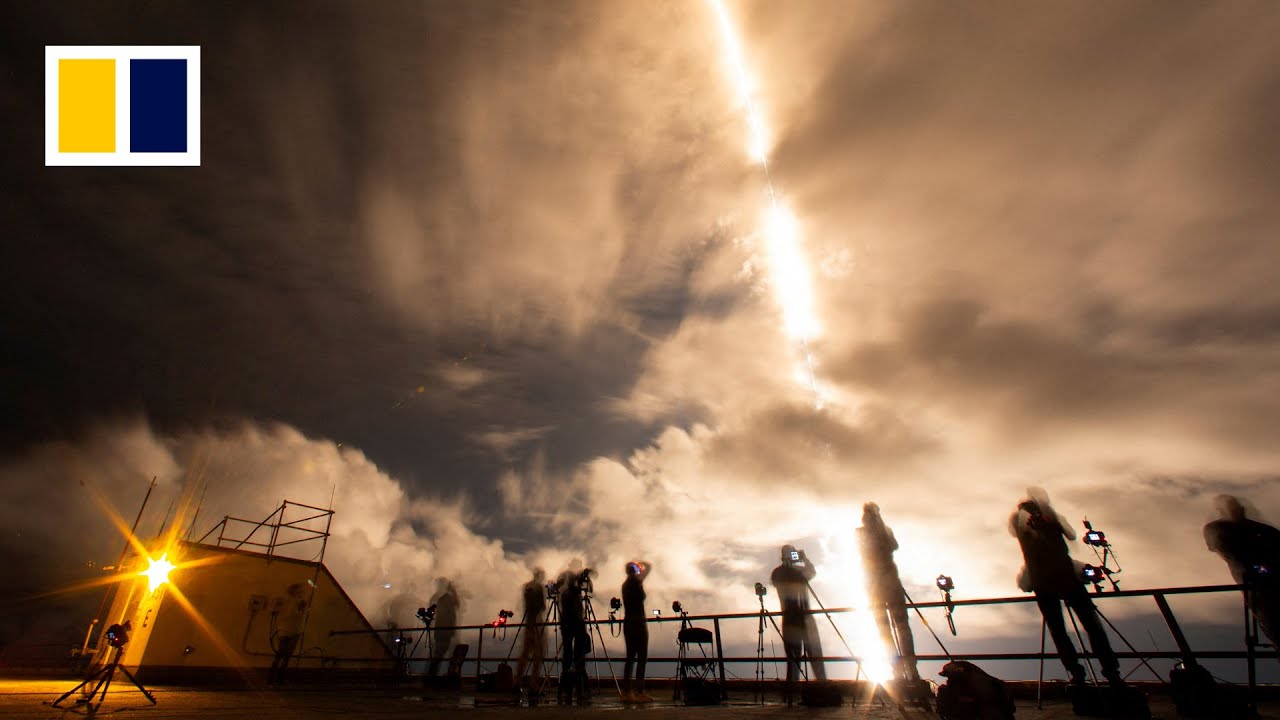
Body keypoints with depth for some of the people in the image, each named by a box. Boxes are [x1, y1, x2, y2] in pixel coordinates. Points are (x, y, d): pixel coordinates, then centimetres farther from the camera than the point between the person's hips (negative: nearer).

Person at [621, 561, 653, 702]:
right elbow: (649, 566, -5)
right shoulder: (636, 581, -10)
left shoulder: (625, 584, 12)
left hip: (627, 623, 8)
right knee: (642, 657, -4)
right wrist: (640, 564, 12)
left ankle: (626, 692, 14)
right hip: (638, 622, -8)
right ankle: (639, 692, -6)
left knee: (630, 657, 12)